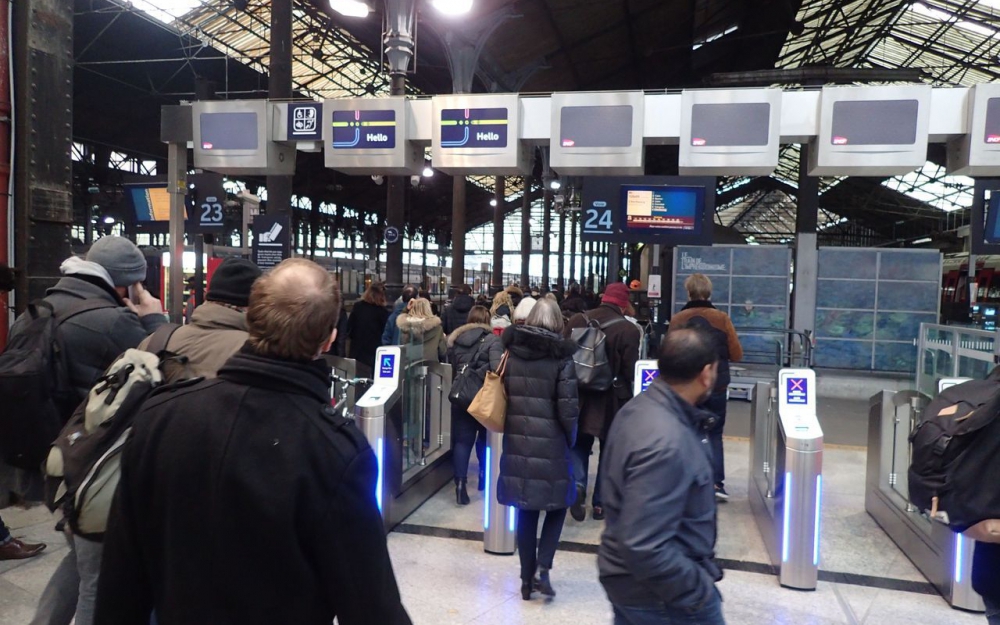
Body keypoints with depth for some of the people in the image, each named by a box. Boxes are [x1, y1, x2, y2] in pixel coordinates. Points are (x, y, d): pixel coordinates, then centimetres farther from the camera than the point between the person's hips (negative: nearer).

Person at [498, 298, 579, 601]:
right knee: (558, 505, 16)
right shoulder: (562, 357, -9)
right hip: (550, 444, -3)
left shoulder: (510, 352, 2)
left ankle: (527, 579, 21)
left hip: (516, 442, 4)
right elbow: (568, 409, -10)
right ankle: (542, 569, 5)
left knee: (525, 511, 13)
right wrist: (570, 440, 5)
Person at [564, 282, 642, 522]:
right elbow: (630, 372, -14)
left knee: (579, 446, 16)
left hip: (578, 397, 3)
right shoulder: (629, 330, -14)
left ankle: (577, 485, -7)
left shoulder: (576, 321, -1)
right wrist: (628, 400, 3)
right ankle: (600, 503, 19)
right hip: (612, 401, -2)